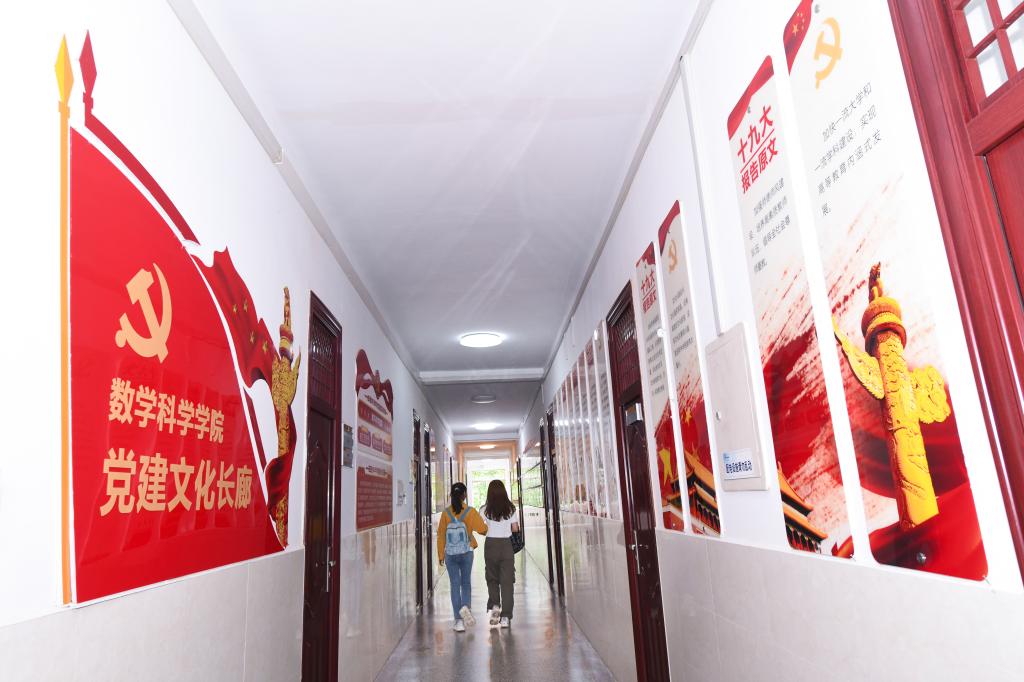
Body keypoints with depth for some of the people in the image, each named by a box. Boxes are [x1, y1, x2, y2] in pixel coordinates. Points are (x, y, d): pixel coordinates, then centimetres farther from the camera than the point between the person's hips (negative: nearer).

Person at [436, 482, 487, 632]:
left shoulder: (446, 513, -7)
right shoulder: (471, 512, -10)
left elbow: (441, 535, -3)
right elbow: (482, 530, -10)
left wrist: (441, 555, 7)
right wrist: (488, 527, 14)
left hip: (450, 554, 1)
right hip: (466, 553, 0)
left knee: (455, 585, 9)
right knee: (466, 583, 17)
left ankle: (459, 621, 8)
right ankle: (466, 606, -9)